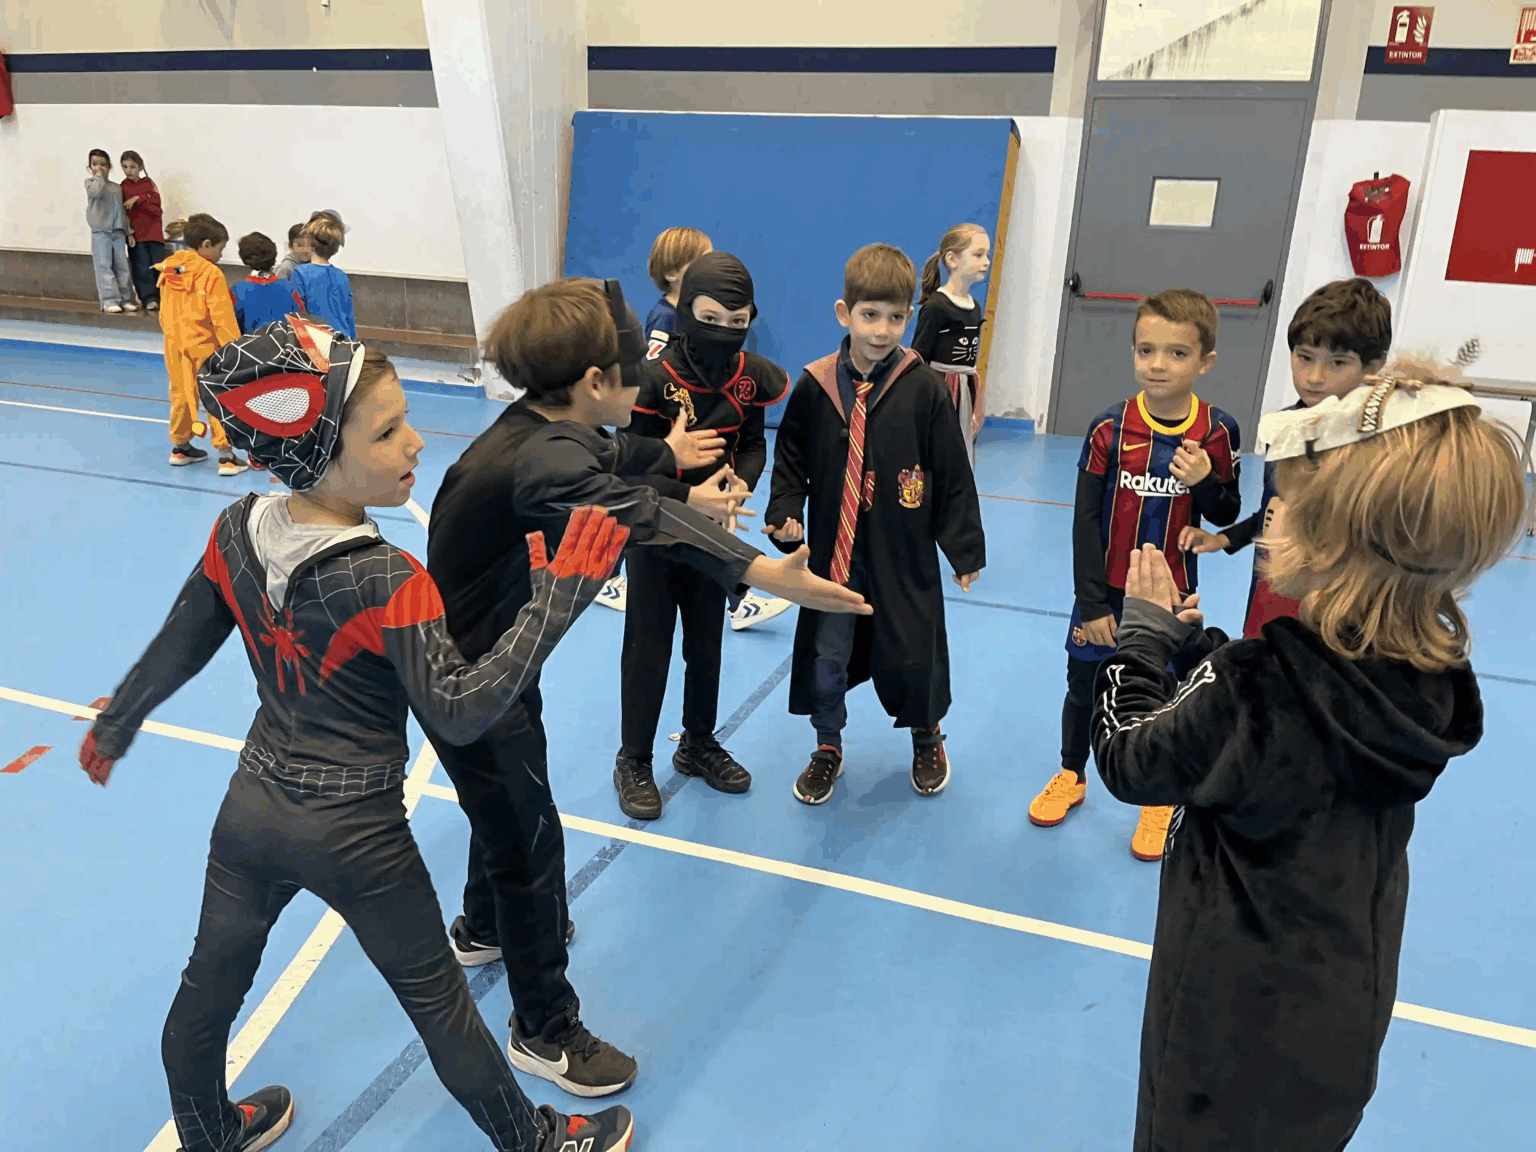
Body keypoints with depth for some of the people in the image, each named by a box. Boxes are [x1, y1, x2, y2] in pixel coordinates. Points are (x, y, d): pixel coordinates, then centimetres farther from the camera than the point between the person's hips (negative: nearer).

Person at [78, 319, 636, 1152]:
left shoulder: (236, 532, -9)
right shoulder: (385, 581, -28)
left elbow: (174, 650, 4)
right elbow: (460, 713, -27)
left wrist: (113, 727, 22)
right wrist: (555, 602, -28)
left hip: (250, 811, 6)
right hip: (356, 840, -6)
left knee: (208, 988, 25)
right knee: (436, 1001, 13)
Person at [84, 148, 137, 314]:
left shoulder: (117, 188, 16)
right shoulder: (90, 182, 6)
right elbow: (96, 192, -18)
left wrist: (128, 232, 11)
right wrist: (99, 176, -5)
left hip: (118, 232, 4)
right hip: (100, 232, -4)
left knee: (122, 266, 3)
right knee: (104, 266, -7)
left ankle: (125, 299, 8)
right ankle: (110, 300, -9)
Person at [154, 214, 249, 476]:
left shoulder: (167, 269, 5)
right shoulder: (211, 274, -16)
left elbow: (165, 312, 12)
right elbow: (222, 317, -17)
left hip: (174, 346, 7)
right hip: (204, 348, -7)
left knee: (181, 396, 19)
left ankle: (180, 447, 30)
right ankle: (226, 456, -2)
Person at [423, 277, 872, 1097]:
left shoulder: (536, 429, -2)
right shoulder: (541, 458, -33)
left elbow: (600, 461, 21)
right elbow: (640, 516, -51)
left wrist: (665, 456, 39)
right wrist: (769, 574, -65)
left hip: (491, 655, 10)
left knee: (509, 807, 28)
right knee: (529, 842, 2)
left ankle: (482, 929, 55)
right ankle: (544, 1030, 22)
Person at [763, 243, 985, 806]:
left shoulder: (923, 388, -10)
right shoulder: (814, 385, -5)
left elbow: (952, 473, -4)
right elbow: (790, 457, 9)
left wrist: (965, 548, -1)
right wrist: (786, 512, -6)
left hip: (904, 554, -1)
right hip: (832, 549, 2)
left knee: (911, 655, 9)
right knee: (825, 655, 9)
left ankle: (926, 739, 40)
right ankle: (828, 748, 35)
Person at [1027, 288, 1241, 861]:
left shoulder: (1217, 432, -10)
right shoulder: (1109, 429, -13)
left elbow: (1228, 517, 1)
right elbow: (1086, 519, -10)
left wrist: (1205, 481, -22)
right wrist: (1093, 603, -11)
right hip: (1106, 593, 0)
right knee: (1084, 686, 14)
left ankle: (1159, 801, 34)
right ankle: (1072, 776, 38)